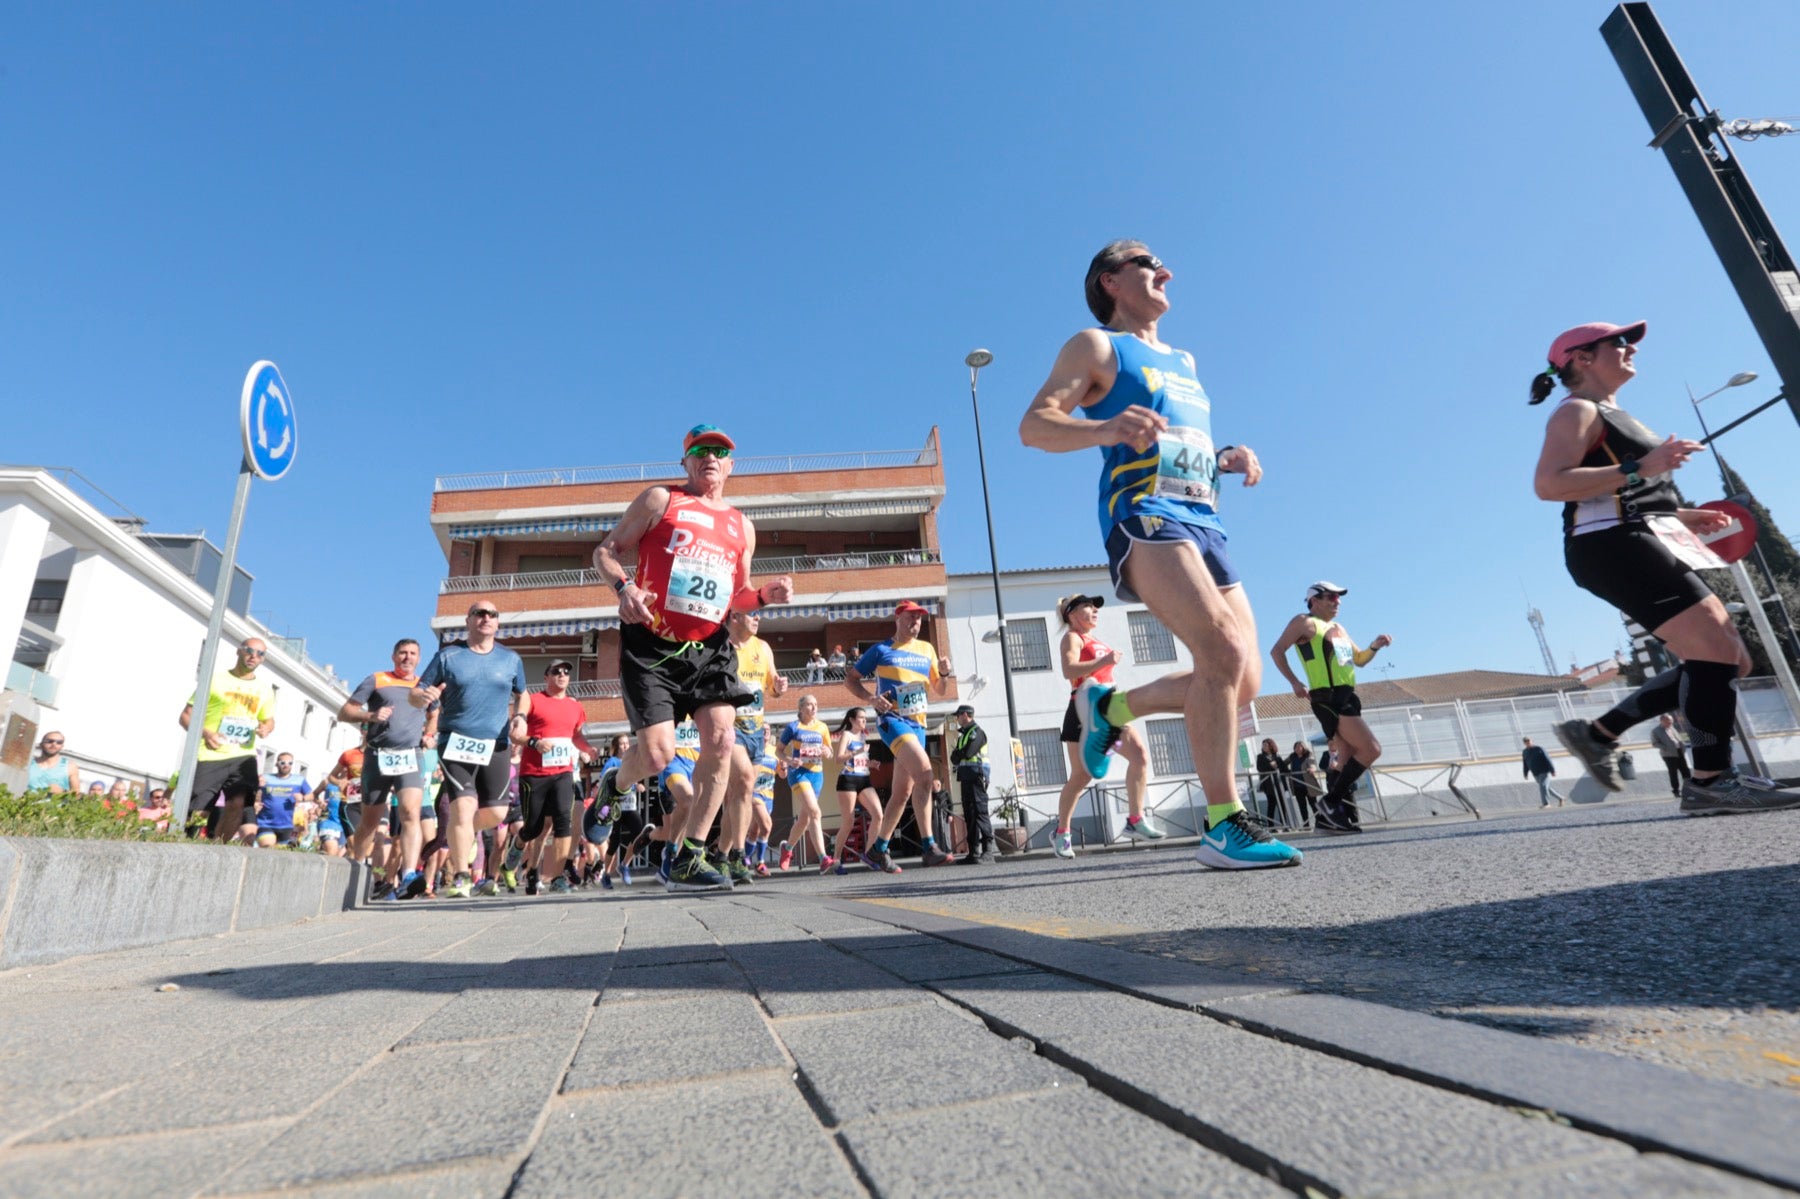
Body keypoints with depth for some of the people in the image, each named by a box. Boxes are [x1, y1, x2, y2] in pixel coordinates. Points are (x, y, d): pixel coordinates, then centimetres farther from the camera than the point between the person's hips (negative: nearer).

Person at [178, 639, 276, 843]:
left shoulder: (265, 688, 13)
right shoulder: (215, 680, 2)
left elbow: (269, 719, 25)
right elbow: (186, 715, 3)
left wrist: (266, 728, -1)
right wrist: (205, 733, -17)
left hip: (244, 756, 2)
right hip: (211, 756, -2)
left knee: (237, 804, -13)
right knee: (198, 812, -5)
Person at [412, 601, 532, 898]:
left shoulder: (511, 659, 9)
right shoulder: (447, 656, 3)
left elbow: (522, 694, 23)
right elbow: (414, 695, 4)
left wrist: (521, 716, 2)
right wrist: (422, 697, -21)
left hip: (496, 745, 3)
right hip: (456, 742, -3)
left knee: (495, 812, 2)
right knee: (464, 805, -16)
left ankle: (455, 833, 35)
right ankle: (460, 878, -4)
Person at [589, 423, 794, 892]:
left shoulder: (742, 527, 17)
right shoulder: (659, 500, 6)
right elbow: (606, 551, 5)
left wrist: (765, 595, 1)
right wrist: (624, 586, -15)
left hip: (709, 646, 4)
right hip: (651, 643, -4)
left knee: (721, 739, -12)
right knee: (658, 753, -10)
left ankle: (687, 860, 1)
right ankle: (613, 786, 29)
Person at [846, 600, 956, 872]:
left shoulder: (926, 649, 14)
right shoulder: (881, 650, 1)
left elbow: (940, 689, 18)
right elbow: (851, 679, 4)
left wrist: (944, 673, -4)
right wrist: (871, 698, -14)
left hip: (917, 723, 6)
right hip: (892, 719, -6)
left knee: (903, 792, 7)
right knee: (924, 771, -26)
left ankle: (878, 849, 21)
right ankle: (928, 847, -25)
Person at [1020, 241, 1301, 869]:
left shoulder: (1184, 362, 30)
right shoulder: (1097, 346, 8)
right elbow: (1034, 424, -5)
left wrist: (1227, 459, 14)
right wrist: (1105, 428, -25)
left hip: (1203, 523, 8)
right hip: (1144, 516, -8)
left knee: (1244, 679, 2)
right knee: (1225, 652, -25)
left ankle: (1109, 706, 20)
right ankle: (1223, 826, -17)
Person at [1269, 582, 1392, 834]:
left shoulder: (1338, 629, 24)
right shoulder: (1305, 622, -2)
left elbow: (1359, 659, 30)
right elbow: (1277, 650, -10)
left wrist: (1375, 646, 9)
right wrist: (1295, 682, -19)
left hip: (1346, 697, 9)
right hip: (1328, 697, -9)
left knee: (1348, 761, 7)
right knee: (1371, 749, -17)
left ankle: (1327, 817, 10)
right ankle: (1332, 801, -11)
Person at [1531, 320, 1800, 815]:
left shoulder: (1611, 416, 27)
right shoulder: (1578, 411, -4)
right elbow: (1549, 483, -22)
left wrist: (1683, 516, 21)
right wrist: (1639, 469, -25)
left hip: (1642, 547, 10)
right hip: (1615, 548, -10)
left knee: (1727, 661, 7)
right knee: (1717, 653, -16)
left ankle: (1599, 733, 8)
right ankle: (1710, 781, -11)